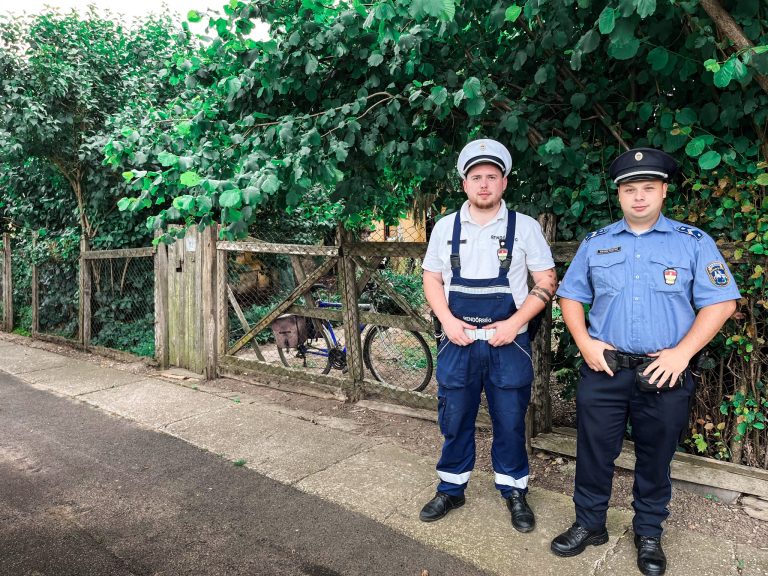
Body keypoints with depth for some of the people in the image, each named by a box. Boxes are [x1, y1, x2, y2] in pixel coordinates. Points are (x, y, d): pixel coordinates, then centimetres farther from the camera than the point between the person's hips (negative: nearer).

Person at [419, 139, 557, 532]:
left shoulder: (525, 227, -2)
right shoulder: (445, 227, 3)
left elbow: (546, 282, 0)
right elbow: (432, 280, 9)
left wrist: (514, 323, -12)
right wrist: (448, 321, -7)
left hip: (508, 345, -1)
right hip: (457, 343, 2)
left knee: (510, 423, 10)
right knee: (454, 421, 12)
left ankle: (514, 492, 31)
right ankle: (451, 489, 32)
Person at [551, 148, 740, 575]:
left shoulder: (693, 242, 0)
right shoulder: (596, 244, 7)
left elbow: (721, 302, -3)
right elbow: (571, 296, 10)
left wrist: (681, 353, -13)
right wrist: (585, 343, -4)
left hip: (664, 374, -1)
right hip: (604, 370, 2)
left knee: (656, 459, 13)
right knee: (594, 453, 9)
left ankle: (649, 535, 34)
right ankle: (589, 525, 29)